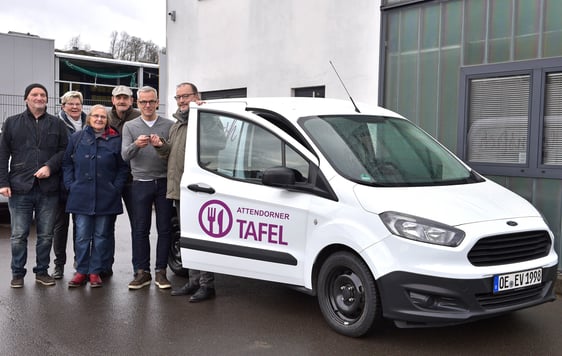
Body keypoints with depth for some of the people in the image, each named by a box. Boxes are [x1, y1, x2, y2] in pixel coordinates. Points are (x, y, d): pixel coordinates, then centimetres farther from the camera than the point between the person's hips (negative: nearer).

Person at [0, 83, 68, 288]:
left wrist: (50, 166, -11)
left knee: (46, 235, 8)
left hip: (48, 188, 1)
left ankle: (42, 271, 20)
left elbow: (64, 150, 6)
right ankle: (17, 273, 17)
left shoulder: (57, 124, 10)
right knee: (19, 235, 4)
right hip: (20, 188, -1)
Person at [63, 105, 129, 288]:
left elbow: (123, 167, 5)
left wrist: (116, 187, -4)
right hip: (81, 196, 1)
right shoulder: (77, 138, 8)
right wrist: (70, 185, 0)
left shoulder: (116, 140, 3)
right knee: (82, 236, 2)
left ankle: (95, 272, 14)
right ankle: (81, 271, 12)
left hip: (106, 197, 0)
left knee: (101, 236, 5)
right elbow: (67, 163, 10)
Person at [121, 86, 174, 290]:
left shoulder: (169, 125, 6)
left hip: (164, 183, 0)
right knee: (140, 229, 3)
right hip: (141, 183, 0)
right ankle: (142, 272, 11)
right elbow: (125, 155, -3)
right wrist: (136, 145, -23)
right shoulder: (130, 126, 8)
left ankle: (160, 271, 11)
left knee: (165, 229, 2)